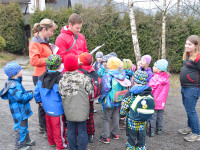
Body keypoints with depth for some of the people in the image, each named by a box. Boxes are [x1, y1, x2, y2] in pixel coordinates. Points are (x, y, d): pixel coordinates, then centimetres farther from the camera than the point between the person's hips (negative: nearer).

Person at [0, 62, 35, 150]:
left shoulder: (16, 82, 5)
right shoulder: (13, 86, -28)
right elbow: (20, 98, -31)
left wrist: (27, 93, 6)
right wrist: (30, 95, -19)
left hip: (22, 110, 10)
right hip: (19, 112, -10)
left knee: (24, 126, 24)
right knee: (20, 128, 4)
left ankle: (26, 140, 42)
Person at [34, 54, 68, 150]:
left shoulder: (41, 78, -5)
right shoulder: (60, 79, -25)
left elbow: (36, 92, 5)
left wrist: (39, 101, 22)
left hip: (47, 109, 6)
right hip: (57, 110, -6)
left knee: (49, 126, 23)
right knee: (59, 127, 11)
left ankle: (51, 142, 43)